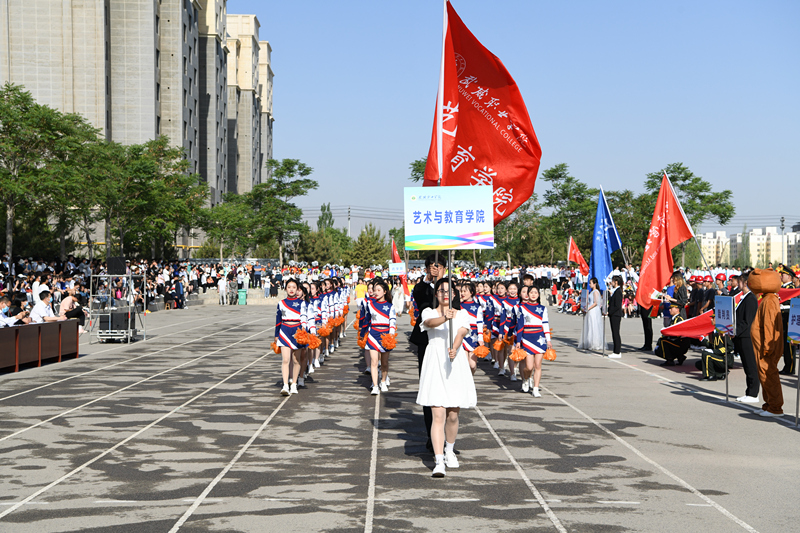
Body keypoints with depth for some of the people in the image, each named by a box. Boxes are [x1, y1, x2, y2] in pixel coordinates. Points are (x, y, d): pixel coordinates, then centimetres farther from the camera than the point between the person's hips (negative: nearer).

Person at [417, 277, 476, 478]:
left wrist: (454, 349, -32)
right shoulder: (429, 312, 4)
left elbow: (461, 333, -11)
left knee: (453, 415, 9)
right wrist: (445, 318, -43)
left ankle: (449, 451, 34)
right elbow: (430, 322, -21)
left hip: (456, 365, 2)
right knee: (438, 415, -10)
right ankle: (439, 461, -13)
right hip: (435, 365, -2)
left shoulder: (462, 314, 9)